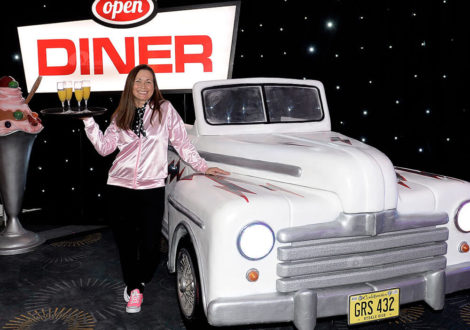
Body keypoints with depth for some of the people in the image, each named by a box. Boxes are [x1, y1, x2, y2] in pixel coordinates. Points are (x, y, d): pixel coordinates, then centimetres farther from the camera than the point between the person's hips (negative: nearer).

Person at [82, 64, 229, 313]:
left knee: (150, 247, -4)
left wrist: (202, 166, 2)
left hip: (152, 188, -2)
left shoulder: (165, 110, 4)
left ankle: (136, 286, 23)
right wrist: (88, 121, -1)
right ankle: (133, 287, 33)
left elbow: (182, 143, 6)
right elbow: (105, 148, 5)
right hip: (119, 187, 3)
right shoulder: (120, 116, 11)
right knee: (126, 244, 9)